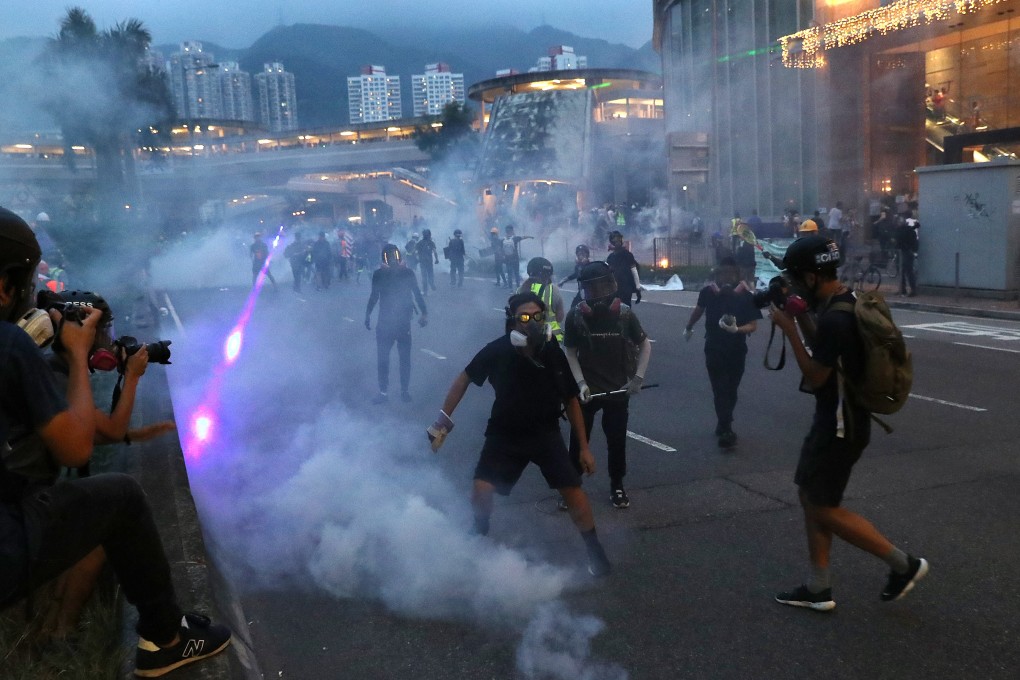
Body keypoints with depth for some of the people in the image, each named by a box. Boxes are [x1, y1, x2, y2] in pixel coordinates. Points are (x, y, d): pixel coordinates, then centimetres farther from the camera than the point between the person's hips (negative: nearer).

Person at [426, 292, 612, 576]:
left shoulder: (553, 354, -19)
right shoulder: (498, 351, -23)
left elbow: (571, 400, -5)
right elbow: (464, 379, -6)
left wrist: (583, 447, -2)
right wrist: (443, 420, -6)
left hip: (546, 434, 1)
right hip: (505, 435, 0)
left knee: (573, 490, -6)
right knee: (481, 491, -11)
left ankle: (594, 550, 15)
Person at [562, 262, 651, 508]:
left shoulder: (624, 314, -10)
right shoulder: (575, 316, -10)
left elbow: (645, 344, 1)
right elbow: (570, 351, -3)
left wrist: (638, 378, -7)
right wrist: (581, 383, -14)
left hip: (618, 389, 1)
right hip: (587, 390, 0)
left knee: (617, 440, 10)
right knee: (578, 439, 7)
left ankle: (617, 486, 28)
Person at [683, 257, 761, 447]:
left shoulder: (746, 296, -12)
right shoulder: (708, 292, -7)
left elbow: (753, 325, -12)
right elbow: (699, 309, 14)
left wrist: (737, 329, -31)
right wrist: (688, 327, 28)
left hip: (737, 349, 1)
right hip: (714, 348, -1)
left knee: (730, 390, 11)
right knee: (720, 390, -7)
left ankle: (723, 425, 28)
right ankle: (725, 429, -6)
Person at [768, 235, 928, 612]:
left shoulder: (835, 318, -27)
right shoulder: (844, 301, 5)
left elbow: (815, 377, -20)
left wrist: (789, 328, -16)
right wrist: (801, 315, 5)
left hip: (841, 424, -10)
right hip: (835, 418, 10)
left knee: (824, 508, 1)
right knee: (810, 497, 15)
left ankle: (904, 564, 14)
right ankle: (818, 589, 23)